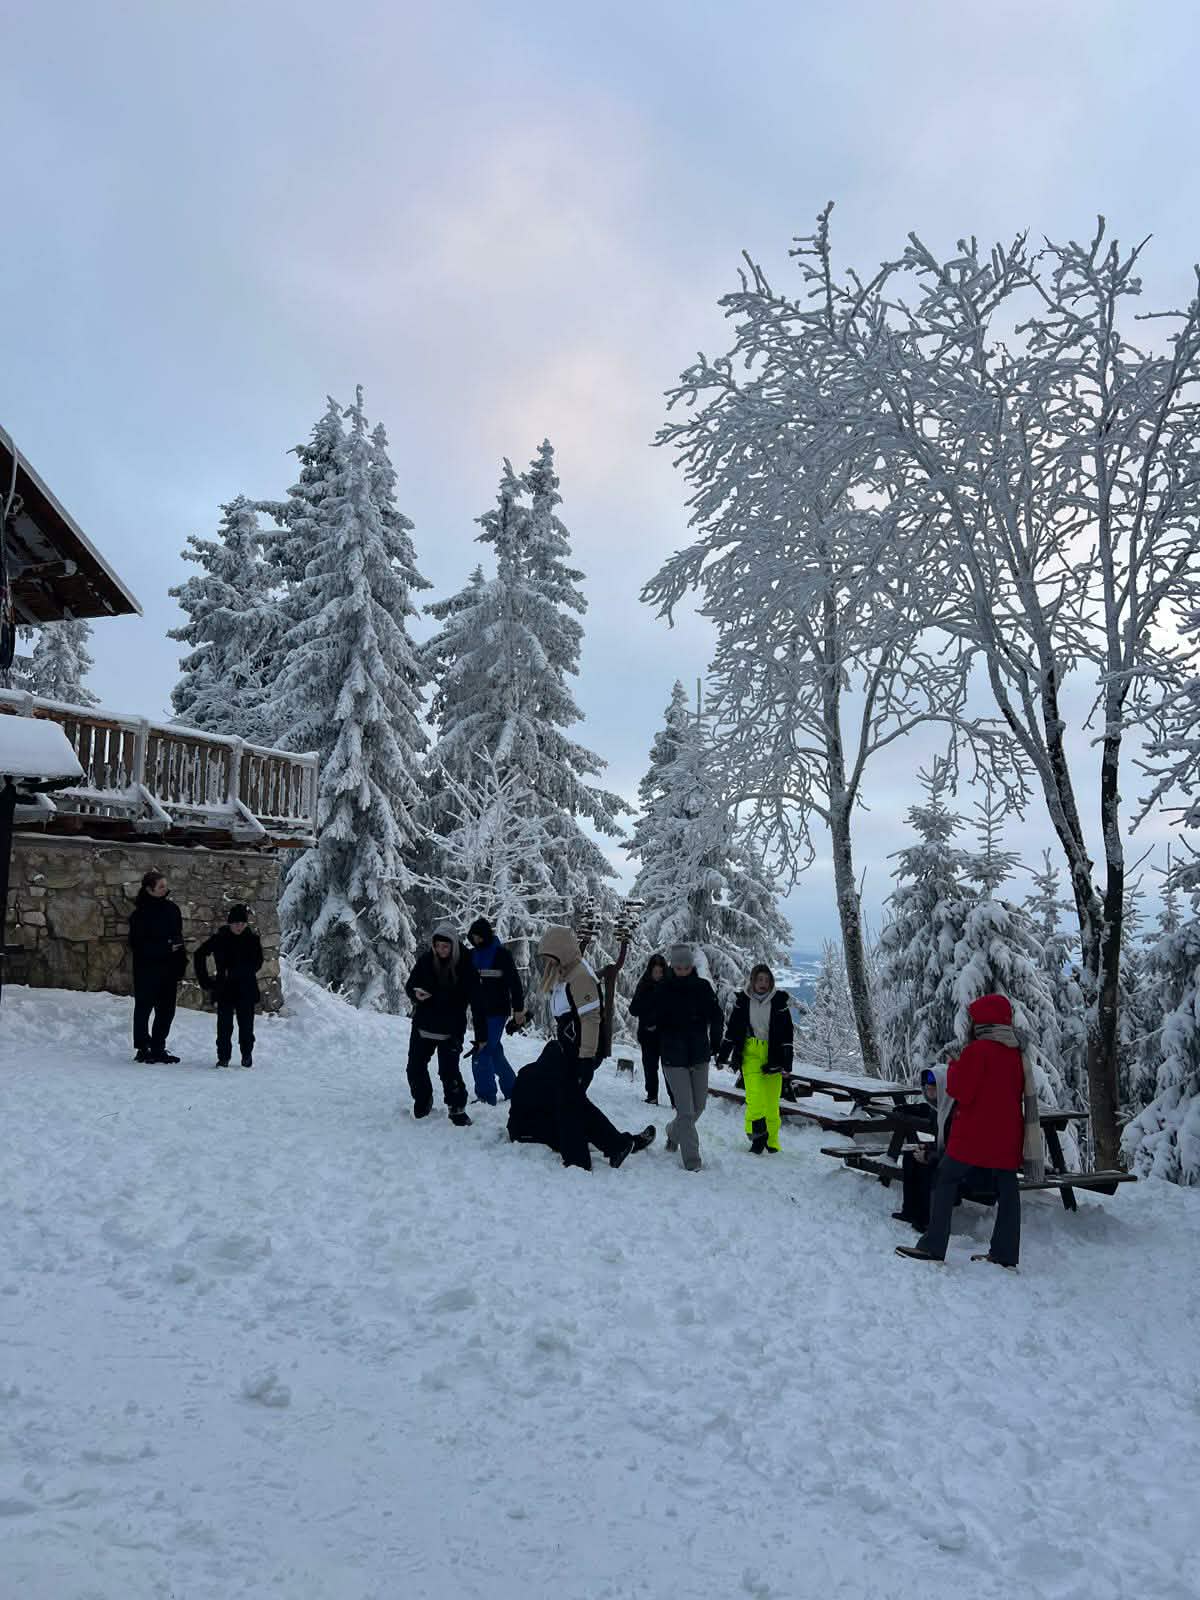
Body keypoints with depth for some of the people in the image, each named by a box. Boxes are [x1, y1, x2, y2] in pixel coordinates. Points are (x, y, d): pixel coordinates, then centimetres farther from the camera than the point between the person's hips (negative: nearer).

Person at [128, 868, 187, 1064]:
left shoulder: (171, 909, 8)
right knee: (144, 1008, 3)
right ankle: (142, 1048, 11)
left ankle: (158, 1048, 18)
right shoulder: (140, 913, -10)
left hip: (169, 968, 6)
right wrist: (165, 947, -19)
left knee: (167, 1010, 8)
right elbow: (137, 943, -13)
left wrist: (181, 961, 6)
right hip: (147, 969, -6)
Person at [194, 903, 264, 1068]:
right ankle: (223, 1056, 8)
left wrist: (234, 972, -8)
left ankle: (247, 1055, 20)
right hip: (224, 989, 0)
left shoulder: (253, 939, 1)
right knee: (224, 1024, -2)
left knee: (246, 1023, 2)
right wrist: (205, 980, 5)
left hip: (246, 990, 0)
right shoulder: (219, 939, 0)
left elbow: (257, 963, 1)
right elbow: (199, 954, 9)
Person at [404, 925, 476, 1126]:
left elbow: (474, 998, -8)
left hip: (451, 1029, -3)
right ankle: (422, 1101, 33)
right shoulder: (425, 960, -4)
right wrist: (416, 993, -18)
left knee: (449, 1070, -10)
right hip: (423, 1025, 4)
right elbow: (409, 985, 7)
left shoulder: (465, 966, -11)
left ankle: (456, 1108, 7)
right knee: (415, 1067, 8)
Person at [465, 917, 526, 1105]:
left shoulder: (502, 954, -7)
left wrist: (518, 1009, -11)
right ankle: (511, 1090, 26)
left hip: (497, 1011, -7)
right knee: (495, 1052, 13)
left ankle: (486, 1095, -3)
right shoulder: (472, 955, 9)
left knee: (482, 1054, -11)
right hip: (479, 1011, 7)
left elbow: (515, 983, -8)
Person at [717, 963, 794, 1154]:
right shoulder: (743, 1001, 1)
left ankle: (771, 1140, 15)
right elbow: (732, 1029, 10)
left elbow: (787, 1034, 2)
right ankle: (757, 1132, -4)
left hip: (772, 1055, 0)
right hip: (750, 1054, 0)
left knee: (772, 1100, 1)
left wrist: (786, 1063, -2)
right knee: (755, 1094, -17)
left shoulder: (779, 1001, -1)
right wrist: (722, 1055, 10)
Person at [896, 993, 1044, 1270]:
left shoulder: (978, 1050, -14)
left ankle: (933, 1247, -4)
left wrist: (954, 1067, 2)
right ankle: (1005, 1254, 12)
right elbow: (1021, 1094, 17)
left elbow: (960, 1091, -14)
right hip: (1007, 1136, 7)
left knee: (946, 1181, -1)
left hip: (974, 1135, -7)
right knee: (1007, 1189, 9)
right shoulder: (1017, 1053, 9)